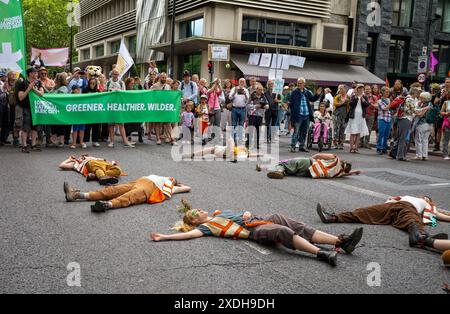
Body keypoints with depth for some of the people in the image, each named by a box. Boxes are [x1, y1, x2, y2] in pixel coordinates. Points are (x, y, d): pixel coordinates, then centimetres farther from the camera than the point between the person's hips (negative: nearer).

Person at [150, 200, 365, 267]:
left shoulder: (219, 214, 28)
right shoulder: (206, 226, 5)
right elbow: (189, 234, -9)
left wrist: (247, 214, 6)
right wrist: (163, 237, -15)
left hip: (260, 219, 7)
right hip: (255, 230, -7)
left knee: (299, 227, -8)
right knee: (284, 232, -32)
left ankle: (341, 241, -13)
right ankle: (322, 254, -42)